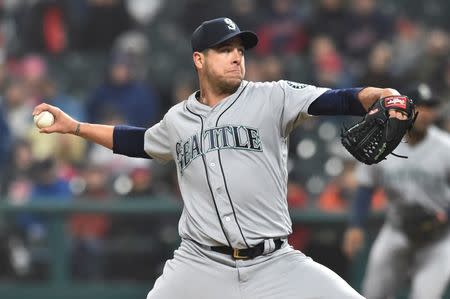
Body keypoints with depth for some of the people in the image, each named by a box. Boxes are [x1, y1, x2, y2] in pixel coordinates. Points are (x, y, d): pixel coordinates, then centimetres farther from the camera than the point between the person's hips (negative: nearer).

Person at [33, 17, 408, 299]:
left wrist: (375, 96, -33)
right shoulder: (178, 119, 13)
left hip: (274, 264, -2)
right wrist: (72, 126, 31)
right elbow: (139, 142, 32)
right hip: (201, 266, 2)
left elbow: (333, 101, -13)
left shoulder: (272, 98, 1)